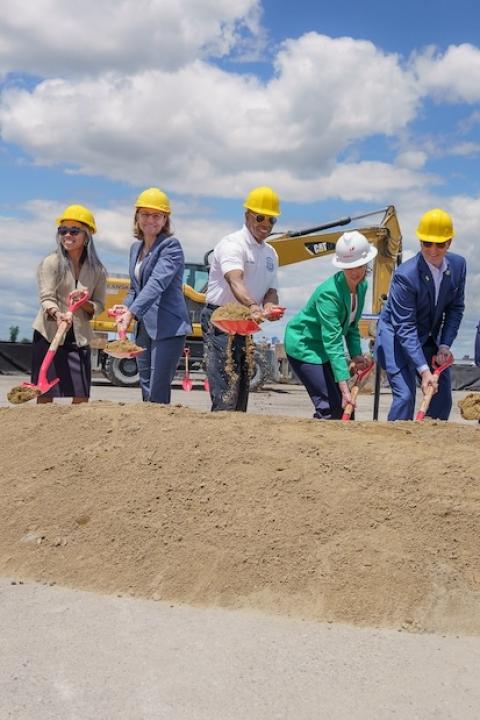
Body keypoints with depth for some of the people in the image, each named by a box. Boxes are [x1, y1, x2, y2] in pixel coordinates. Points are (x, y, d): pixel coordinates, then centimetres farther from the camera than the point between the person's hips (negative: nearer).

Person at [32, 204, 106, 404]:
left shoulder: (97, 270, 4)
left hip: (79, 337, 3)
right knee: (45, 394, -1)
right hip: (49, 334, -2)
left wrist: (83, 303, -17)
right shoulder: (50, 263, -3)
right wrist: (57, 314, -33)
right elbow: (46, 298, -12)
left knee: (82, 397, 1)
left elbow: (99, 306, 5)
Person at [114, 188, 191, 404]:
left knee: (158, 395, -10)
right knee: (146, 391, 12)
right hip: (144, 328, 8)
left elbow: (157, 283, -23)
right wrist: (126, 307, 0)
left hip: (168, 328, -8)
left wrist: (132, 313, -34)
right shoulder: (136, 248, 16)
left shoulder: (171, 245, -9)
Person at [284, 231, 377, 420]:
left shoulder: (362, 286, -3)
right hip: (303, 346, -8)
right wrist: (344, 387, -34)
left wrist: (356, 354, -5)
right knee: (330, 406, -16)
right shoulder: (329, 293, -28)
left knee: (346, 404, 5)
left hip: (323, 348, 8)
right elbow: (333, 342, -31)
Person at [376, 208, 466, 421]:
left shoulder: (458, 265, -10)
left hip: (429, 337, 7)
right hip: (397, 336, -6)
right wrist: (424, 370, -32)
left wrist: (445, 345, -10)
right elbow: (405, 328, -28)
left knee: (442, 395, 7)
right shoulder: (405, 275, -28)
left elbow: (456, 308, 2)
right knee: (405, 395, -16)